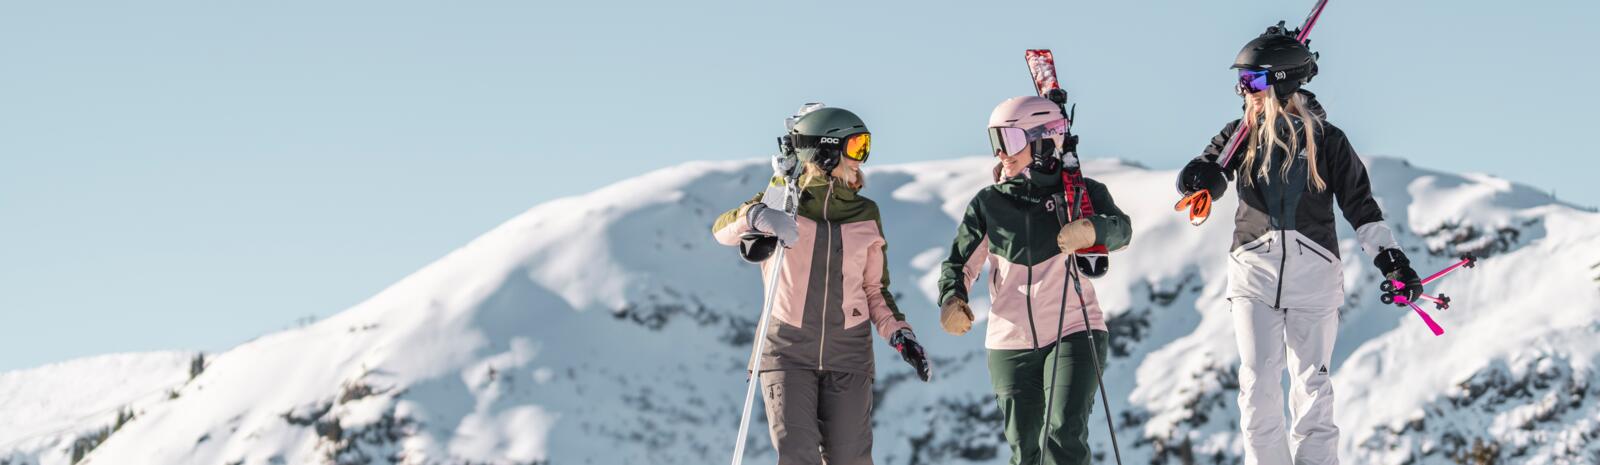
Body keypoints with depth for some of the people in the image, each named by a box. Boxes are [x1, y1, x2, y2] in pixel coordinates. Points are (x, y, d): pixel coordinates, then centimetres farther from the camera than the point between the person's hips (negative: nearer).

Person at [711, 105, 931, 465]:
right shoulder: (783, 202, 1)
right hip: (789, 350, -3)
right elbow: (722, 230, -12)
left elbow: (875, 289, 14)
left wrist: (898, 333, -3)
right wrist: (756, 216, -34)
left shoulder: (864, 214, 10)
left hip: (848, 354, 3)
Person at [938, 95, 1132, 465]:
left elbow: (1120, 229, -21)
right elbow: (961, 263, 6)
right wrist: (951, 298, -17)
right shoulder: (988, 204, 4)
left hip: (1073, 334, -3)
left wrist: (1092, 230, -45)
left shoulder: (1082, 193, -4)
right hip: (1010, 342, 3)